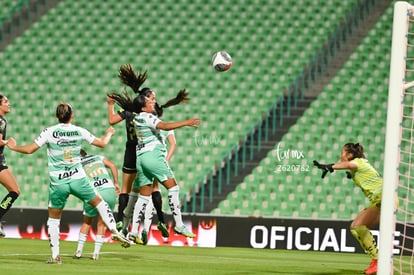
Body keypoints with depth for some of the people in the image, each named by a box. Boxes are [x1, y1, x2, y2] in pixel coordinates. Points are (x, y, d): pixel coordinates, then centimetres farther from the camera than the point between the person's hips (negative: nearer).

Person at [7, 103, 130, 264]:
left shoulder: (49, 132, -8)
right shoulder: (79, 131, -1)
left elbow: (29, 149, -9)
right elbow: (102, 143, 9)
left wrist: (13, 147, 10)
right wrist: (109, 134, 31)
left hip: (58, 183, -1)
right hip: (78, 179, 1)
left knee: (53, 219, 11)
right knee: (99, 202, 23)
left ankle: (55, 255, 7)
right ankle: (114, 230, 11)